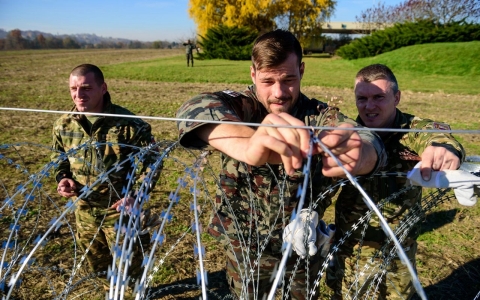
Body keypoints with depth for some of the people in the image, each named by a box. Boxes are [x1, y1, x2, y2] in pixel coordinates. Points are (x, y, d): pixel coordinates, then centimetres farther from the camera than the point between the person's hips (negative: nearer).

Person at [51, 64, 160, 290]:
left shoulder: (129, 124, -21)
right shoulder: (63, 125, -5)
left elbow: (151, 162, -13)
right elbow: (58, 158, 13)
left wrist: (136, 195, -24)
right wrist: (62, 178, -7)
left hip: (120, 211, -5)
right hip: (84, 210, 5)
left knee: (128, 265, 13)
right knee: (97, 265, 26)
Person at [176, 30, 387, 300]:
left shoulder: (319, 116, -13)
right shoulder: (240, 107, -16)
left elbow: (368, 141, -33)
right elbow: (196, 109, -39)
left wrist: (359, 154, -59)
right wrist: (247, 145, -62)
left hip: (301, 247, 1)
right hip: (244, 247, 0)